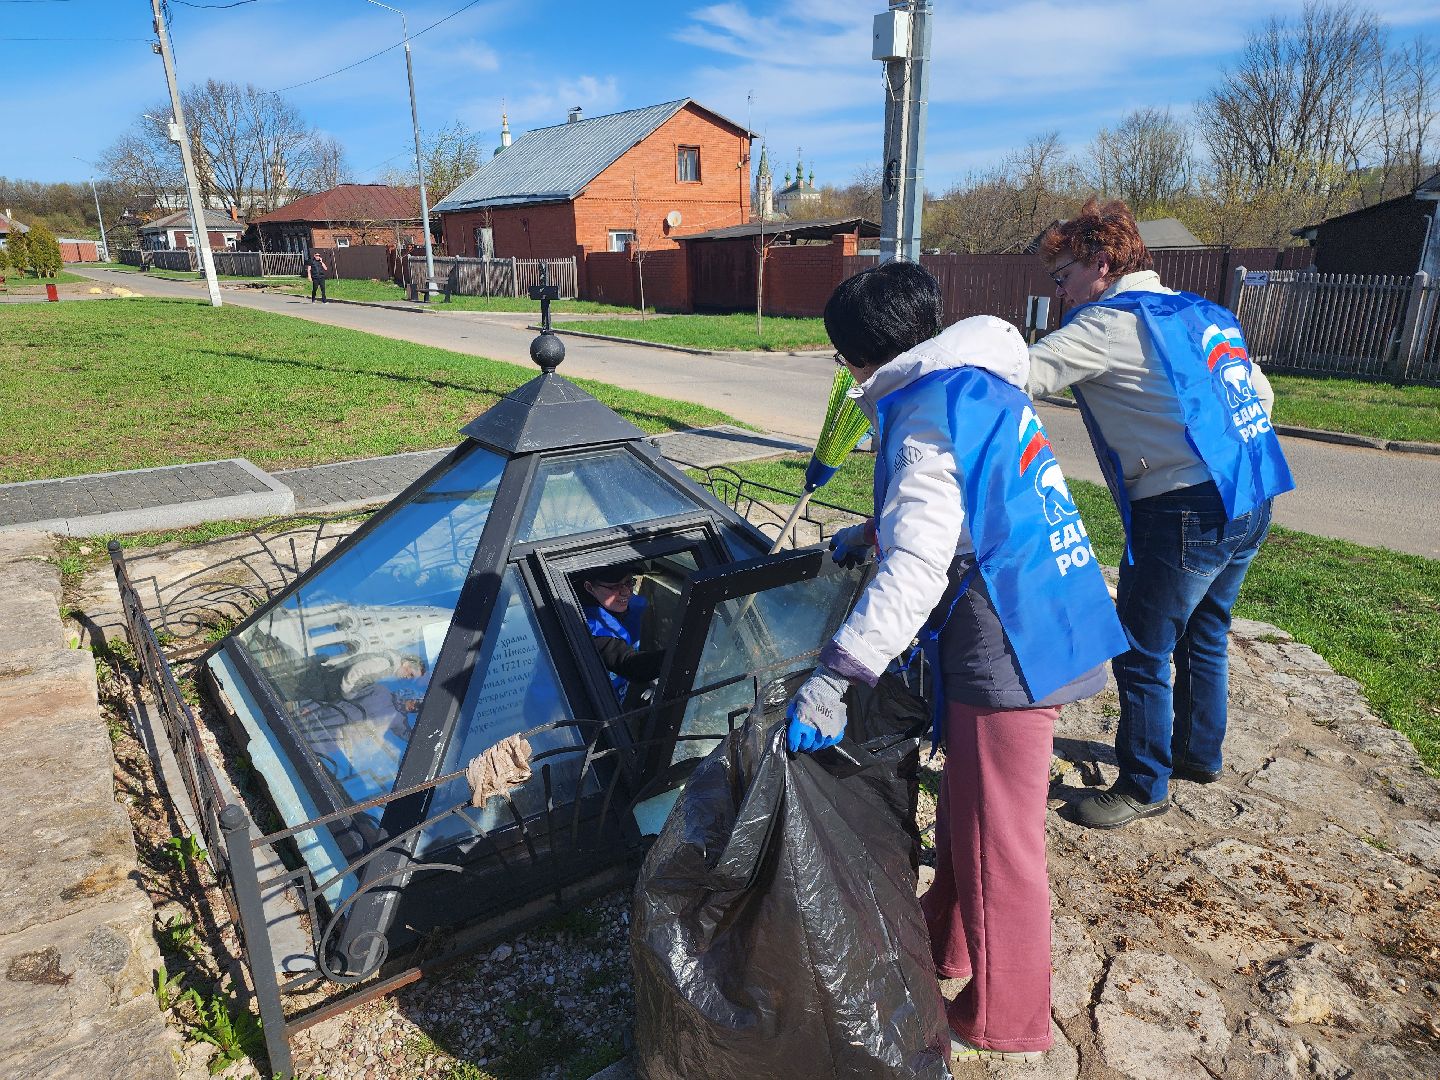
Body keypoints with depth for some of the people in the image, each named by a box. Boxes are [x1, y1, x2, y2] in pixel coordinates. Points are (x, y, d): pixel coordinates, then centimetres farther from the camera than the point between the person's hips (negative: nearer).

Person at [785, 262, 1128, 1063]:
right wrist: (873, 532, 37)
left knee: (996, 843, 6)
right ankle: (947, 944, 45)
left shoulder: (932, 411, -19)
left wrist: (833, 678, -30)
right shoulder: (978, 386, 12)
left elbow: (916, 568, -29)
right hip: (1047, 628, 10)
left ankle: (1003, 1027, 26)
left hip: (1010, 647, -10)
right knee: (964, 810, 24)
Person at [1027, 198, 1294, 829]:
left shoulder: (1111, 322, -10)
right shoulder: (1203, 314, 16)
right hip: (1252, 503, 10)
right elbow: (1260, 396, 21)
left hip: (1184, 510, -9)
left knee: (1140, 653, 3)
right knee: (1204, 635, 24)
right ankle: (1199, 755, 41)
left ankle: (1143, 787, 17)